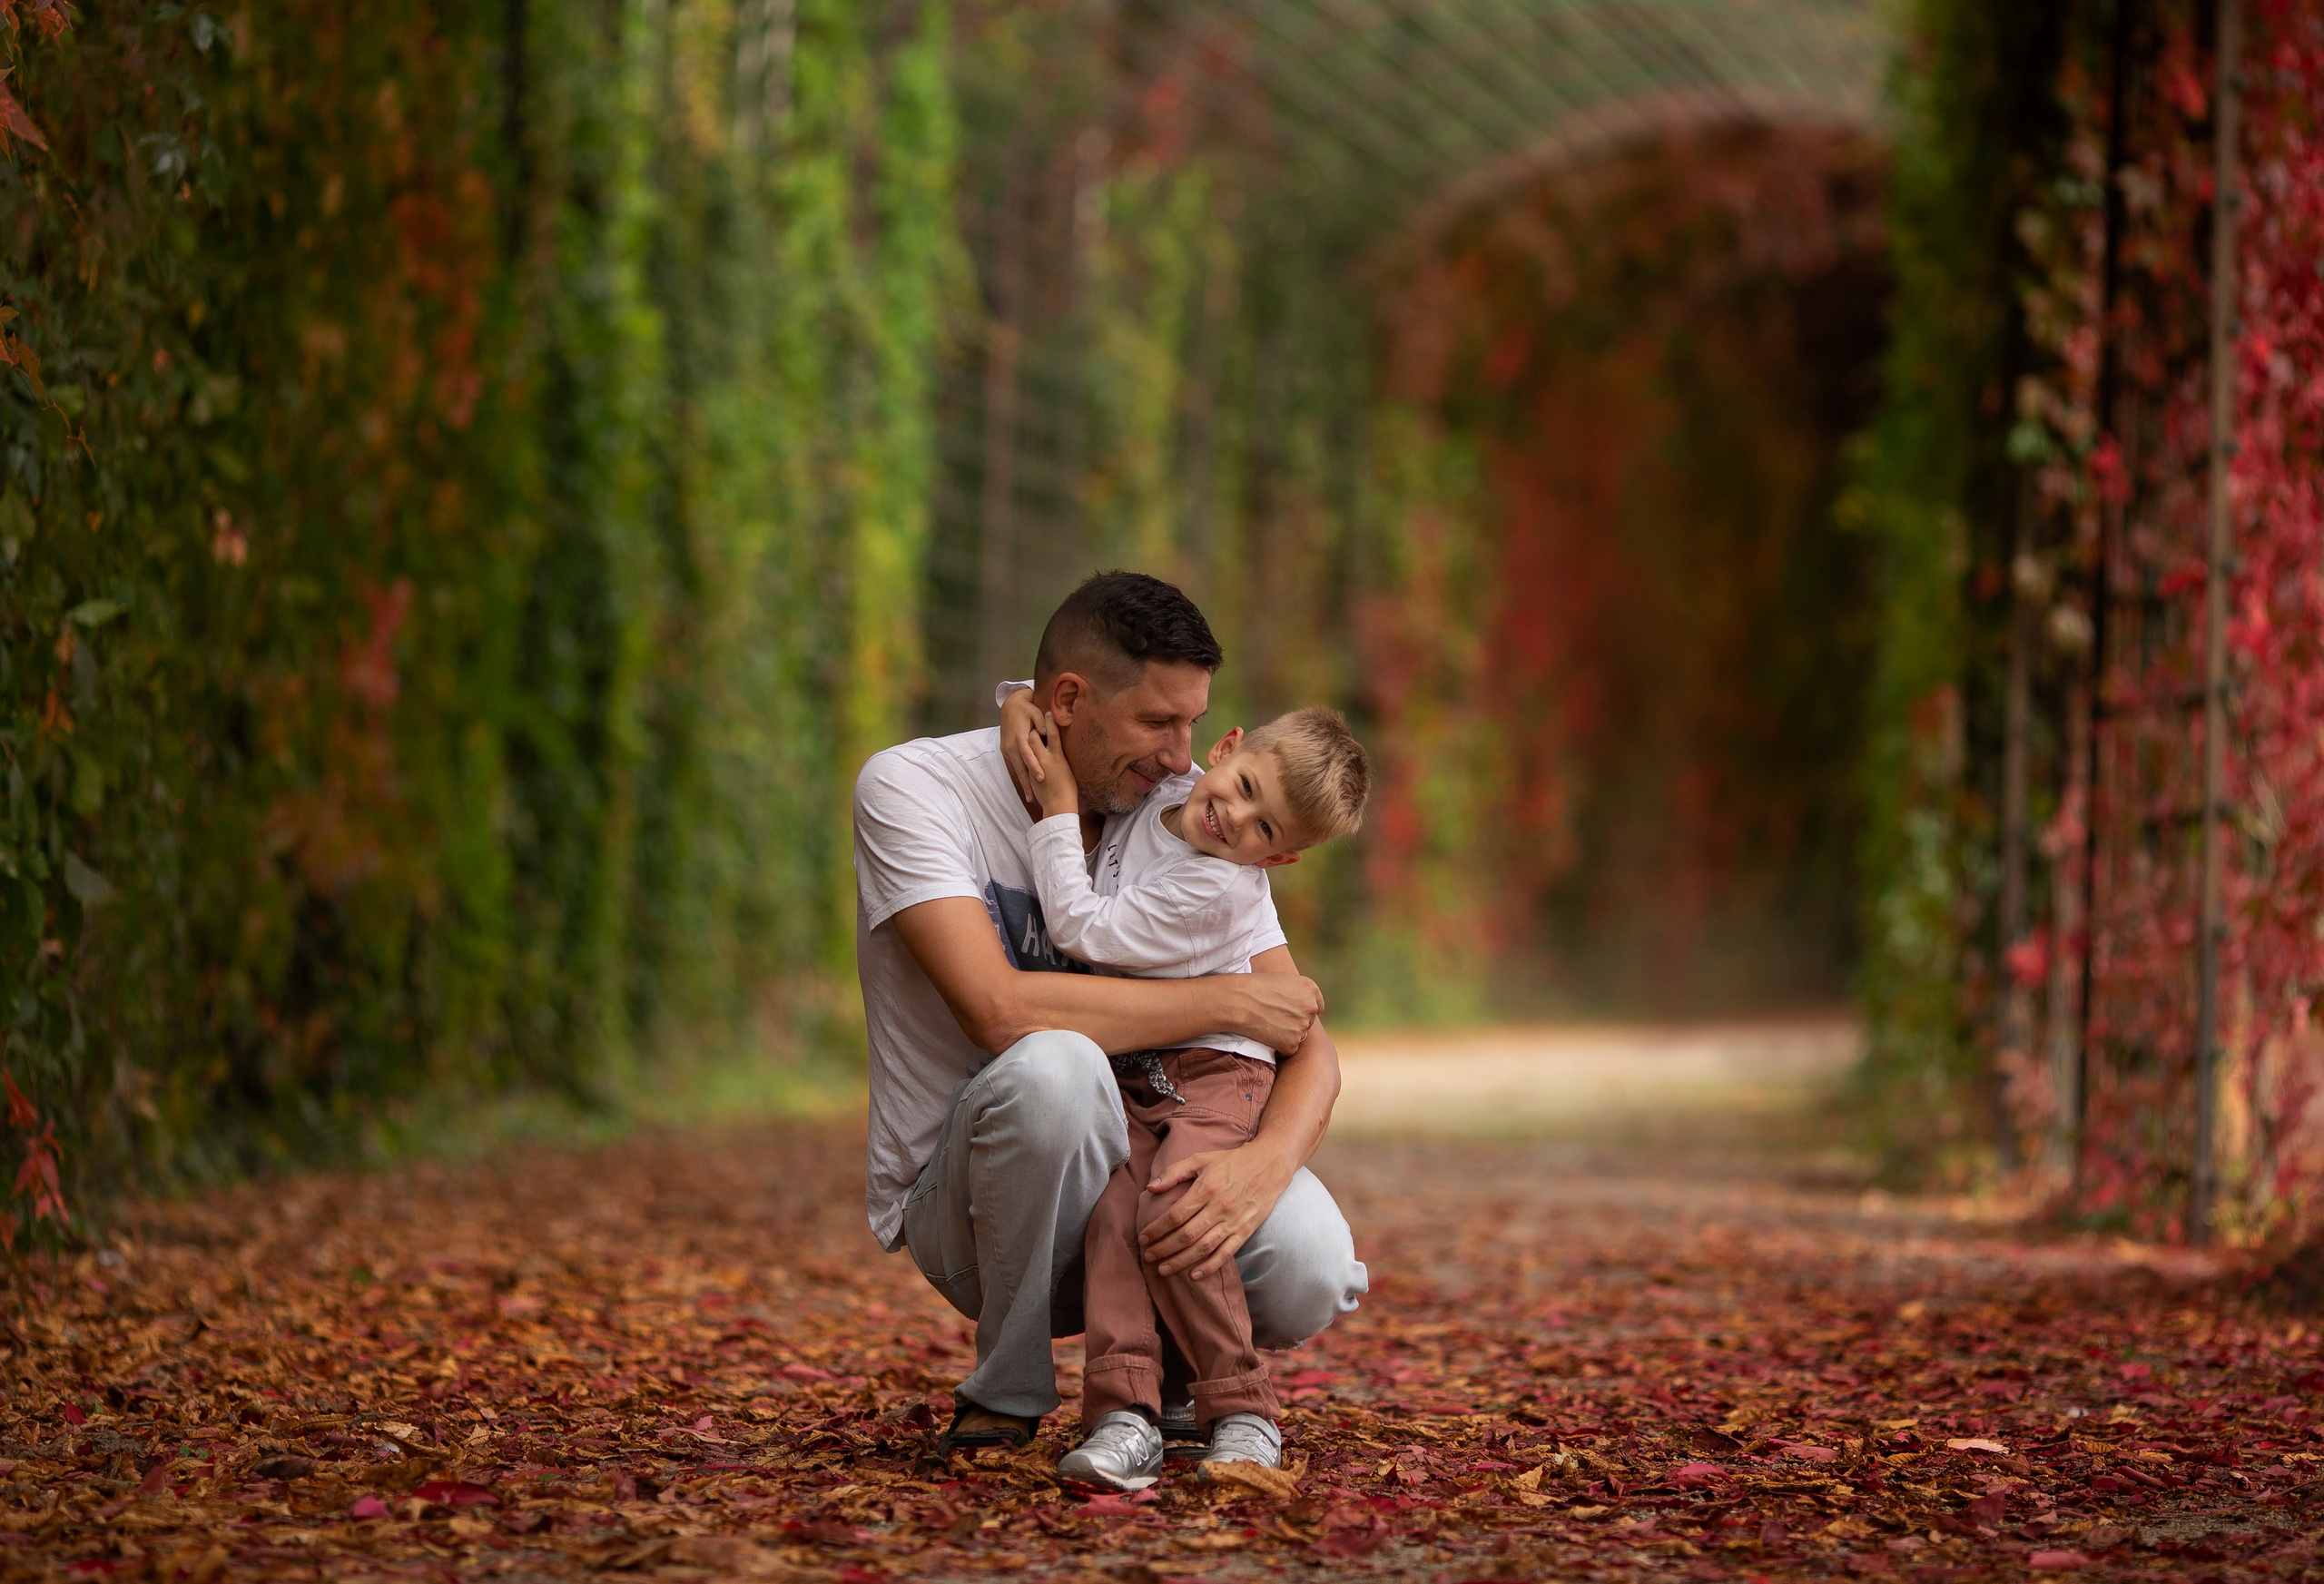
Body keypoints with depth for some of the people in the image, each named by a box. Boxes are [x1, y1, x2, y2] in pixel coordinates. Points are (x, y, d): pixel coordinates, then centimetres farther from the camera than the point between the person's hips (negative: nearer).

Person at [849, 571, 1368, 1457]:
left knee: (1309, 1270, -28)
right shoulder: (909, 787, -15)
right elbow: (999, 1010, -30)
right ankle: (1007, 1395, -13)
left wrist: (1263, 1164, -29)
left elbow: (1308, 1045, -5)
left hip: (1133, 1178, 4)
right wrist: (1231, 1002, -22)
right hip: (960, 1204, -3)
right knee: (1052, 1066, -37)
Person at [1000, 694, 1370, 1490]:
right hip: (1128, 1075, 6)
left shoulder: (1219, 887, -21)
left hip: (1211, 1071, -6)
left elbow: (1085, 931, -20)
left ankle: (1241, 1412, -19)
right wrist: (1021, 708, -3)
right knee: (1113, 1216, -20)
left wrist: (1059, 816, -13)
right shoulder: (1154, 785, 2)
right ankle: (1124, 1412, -31)